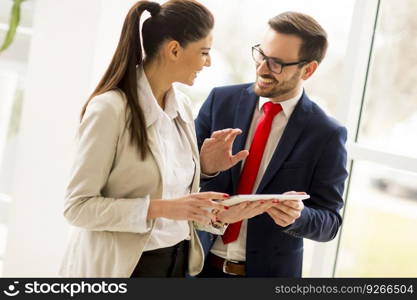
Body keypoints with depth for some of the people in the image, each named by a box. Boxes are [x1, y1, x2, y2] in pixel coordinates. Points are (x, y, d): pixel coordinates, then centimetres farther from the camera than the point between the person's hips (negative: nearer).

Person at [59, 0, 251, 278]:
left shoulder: (182, 106, 3)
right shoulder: (111, 108, -18)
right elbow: (78, 206, -19)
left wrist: (206, 165, -7)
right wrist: (161, 208, -26)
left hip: (179, 259, 7)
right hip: (124, 264, -7)